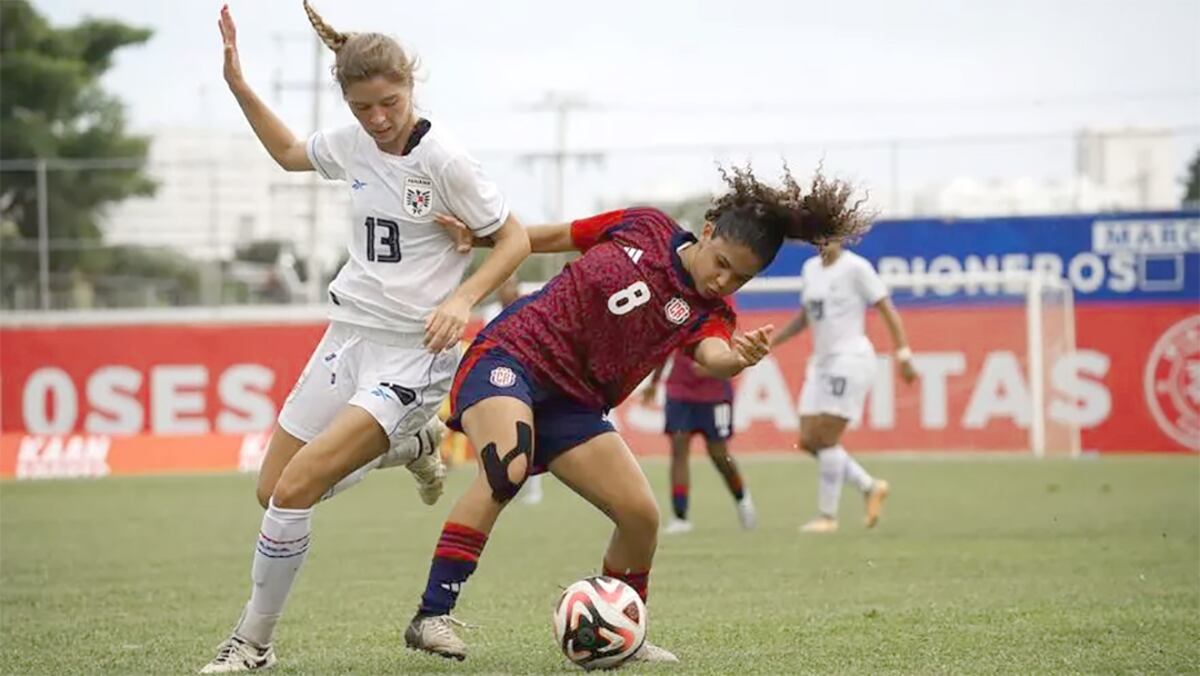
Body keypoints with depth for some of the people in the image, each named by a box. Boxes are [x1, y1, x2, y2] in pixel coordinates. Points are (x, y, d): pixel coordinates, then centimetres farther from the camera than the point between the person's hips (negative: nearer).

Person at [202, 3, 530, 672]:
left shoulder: (443, 159, -16)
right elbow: (289, 152, 26)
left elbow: (515, 240, -8)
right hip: (350, 334, 7)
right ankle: (411, 445, 31)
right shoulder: (352, 144, 3)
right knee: (275, 493, 10)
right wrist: (239, 84, 16)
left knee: (296, 488, -19)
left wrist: (463, 298, -23)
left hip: (413, 350, -7)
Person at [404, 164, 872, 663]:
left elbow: (714, 356, -25)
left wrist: (740, 358, -48)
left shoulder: (707, 315, -1)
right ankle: (432, 615, -28)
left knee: (640, 515, -7)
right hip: (507, 357, -4)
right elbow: (558, 236, 12)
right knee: (506, 469, -31)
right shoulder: (644, 228, -2)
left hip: (573, 406, 4)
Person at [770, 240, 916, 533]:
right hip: (820, 361, 8)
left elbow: (887, 310, -8)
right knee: (808, 441, 3)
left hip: (850, 358, -8)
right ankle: (870, 487, 17)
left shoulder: (855, 267, -9)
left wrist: (903, 354, -13)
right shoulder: (810, 268, 13)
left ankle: (827, 516, 0)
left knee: (826, 439, -10)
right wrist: (771, 341, 18)